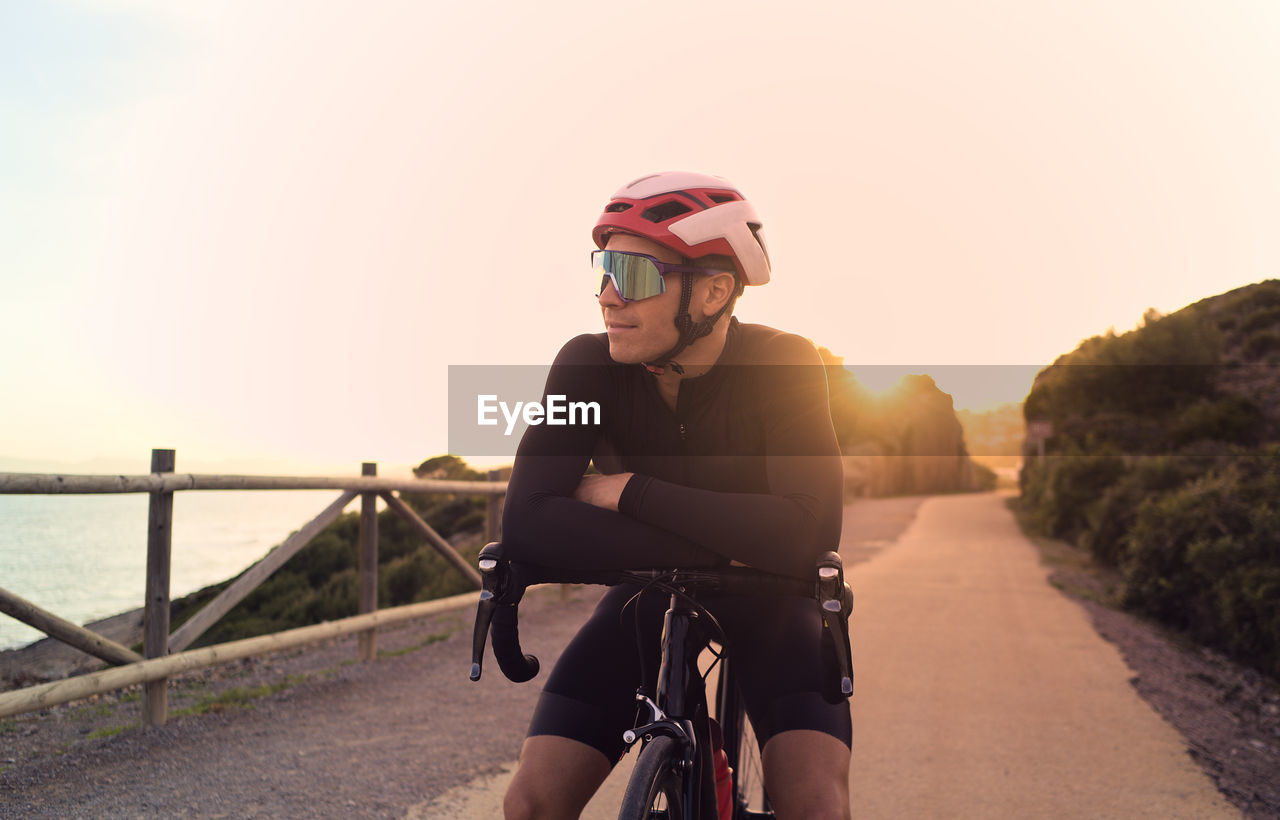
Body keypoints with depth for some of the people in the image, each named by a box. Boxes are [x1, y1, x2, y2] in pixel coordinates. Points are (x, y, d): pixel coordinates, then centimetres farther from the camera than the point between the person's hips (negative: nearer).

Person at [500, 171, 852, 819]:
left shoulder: (783, 366, -25)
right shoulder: (588, 366, -20)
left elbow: (807, 534, -38)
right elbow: (527, 523, -32)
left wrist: (630, 493, -34)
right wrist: (722, 543, -36)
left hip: (764, 602, -1)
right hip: (651, 592, 2)